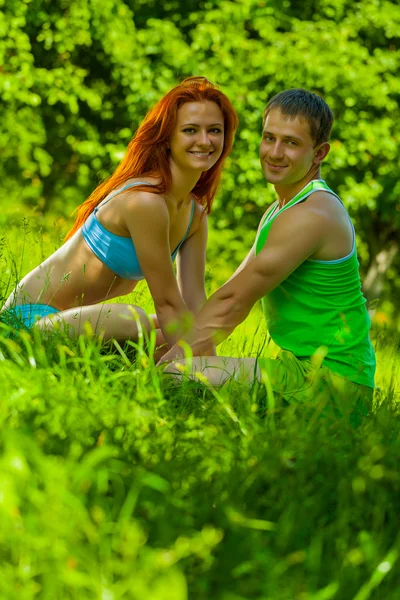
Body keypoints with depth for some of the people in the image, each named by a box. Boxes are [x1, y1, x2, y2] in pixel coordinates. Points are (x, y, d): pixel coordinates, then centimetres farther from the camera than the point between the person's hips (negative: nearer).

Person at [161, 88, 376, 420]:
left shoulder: (312, 216, -18)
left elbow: (234, 301, -16)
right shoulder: (280, 208, 17)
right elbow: (233, 291, 18)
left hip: (329, 380, -11)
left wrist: (175, 357, -11)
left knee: (171, 376, -22)